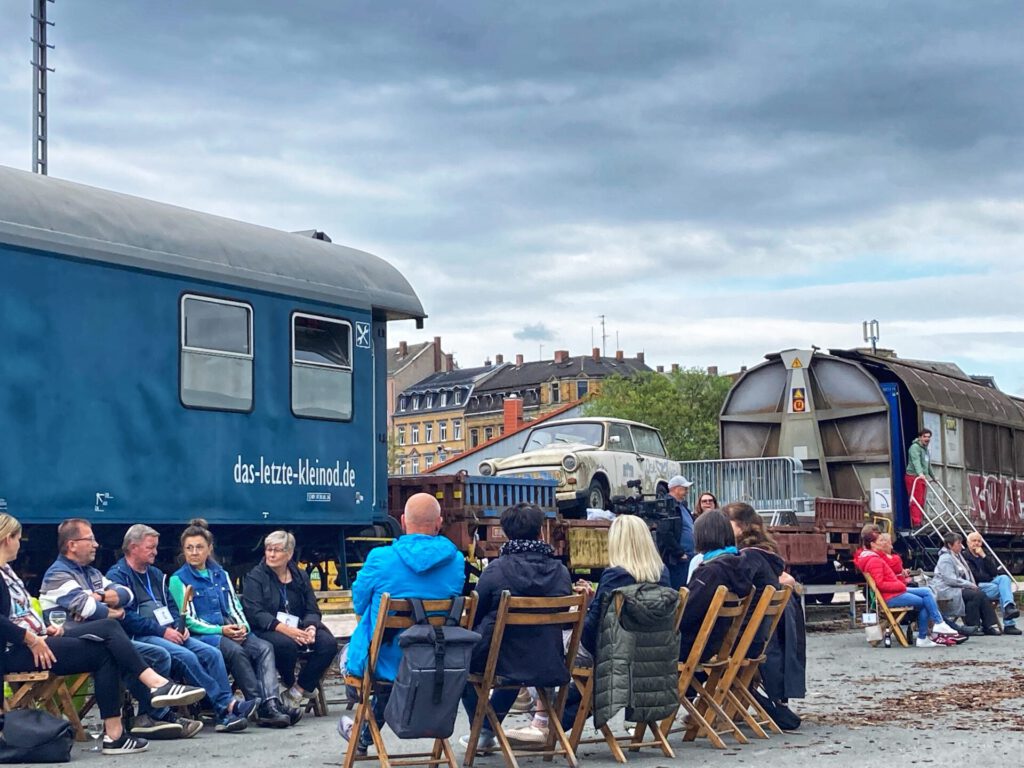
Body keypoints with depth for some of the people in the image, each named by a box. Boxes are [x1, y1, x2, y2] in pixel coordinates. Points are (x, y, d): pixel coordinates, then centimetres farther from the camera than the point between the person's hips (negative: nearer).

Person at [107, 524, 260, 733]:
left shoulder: (155, 574, 24)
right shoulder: (117, 575, -3)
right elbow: (125, 616, -15)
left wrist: (178, 627, 4)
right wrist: (162, 631, -17)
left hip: (167, 634, 8)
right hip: (139, 637, -8)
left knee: (212, 653, -15)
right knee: (186, 656, -31)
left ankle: (225, 714, -23)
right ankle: (226, 706, -29)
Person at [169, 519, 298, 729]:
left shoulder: (220, 574, 22)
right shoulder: (179, 579, 5)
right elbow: (189, 620, -3)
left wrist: (242, 626, -4)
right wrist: (220, 630, -14)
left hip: (231, 632, 5)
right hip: (202, 635, -5)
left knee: (264, 647, -24)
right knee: (236, 651, -35)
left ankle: (272, 702, -41)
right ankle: (263, 710, -36)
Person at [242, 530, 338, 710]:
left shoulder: (301, 577, 17)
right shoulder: (254, 577, 3)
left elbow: (312, 611, 11)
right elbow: (254, 613, -12)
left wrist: (311, 627, -14)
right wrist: (284, 629, -25)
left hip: (298, 629, 4)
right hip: (266, 631, -4)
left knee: (328, 643, -23)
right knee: (286, 643, -37)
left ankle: (298, 691, -11)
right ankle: (289, 684, -5)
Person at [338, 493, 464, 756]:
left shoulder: (380, 558, -15)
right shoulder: (457, 561, -7)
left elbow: (358, 606, 0)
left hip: (385, 663, -3)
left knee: (348, 651, 33)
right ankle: (366, 737, 52)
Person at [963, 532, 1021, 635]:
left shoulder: (986, 555, 21)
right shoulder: (964, 557, 1)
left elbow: (994, 572, 3)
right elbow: (975, 576, -10)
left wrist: (984, 556, -5)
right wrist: (991, 578, 0)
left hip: (991, 583, 6)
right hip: (977, 587, -6)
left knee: (1005, 578, -25)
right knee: (1003, 590, -28)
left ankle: (1009, 607, -44)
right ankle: (1009, 625, -35)